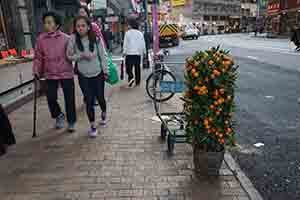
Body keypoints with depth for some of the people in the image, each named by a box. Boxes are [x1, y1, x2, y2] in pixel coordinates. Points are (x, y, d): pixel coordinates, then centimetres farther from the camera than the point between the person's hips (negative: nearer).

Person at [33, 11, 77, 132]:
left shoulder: (66, 38, -6)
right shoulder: (40, 39, 0)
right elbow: (38, 57, 4)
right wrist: (36, 71, -2)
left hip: (66, 73, -2)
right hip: (50, 74, 2)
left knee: (69, 99, 5)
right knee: (51, 98, 1)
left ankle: (71, 122, 24)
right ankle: (59, 116, 32)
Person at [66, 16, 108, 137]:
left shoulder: (96, 39, -10)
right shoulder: (73, 39, -9)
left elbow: (103, 56, -3)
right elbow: (69, 56, -2)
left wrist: (105, 71, 0)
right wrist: (81, 55, -18)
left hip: (98, 74, 0)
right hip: (83, 76, 0)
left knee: (100, 98, 12)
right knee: (89, 101, 0)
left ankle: (104, 115, 45)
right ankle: (92, 125, 19)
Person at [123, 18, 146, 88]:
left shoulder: (128, 33, -5)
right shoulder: (140, 33, 5)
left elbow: (125, 44, -5)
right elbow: (143, 44, 9)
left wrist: (124, 52, 2)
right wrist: (144, 52, 18)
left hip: (129, 53, -3)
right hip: (138, 53, 4)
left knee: (128, 67, 4)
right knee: (137, 68, 11)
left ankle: (131, 77, -19)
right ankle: (137, 82, 17)